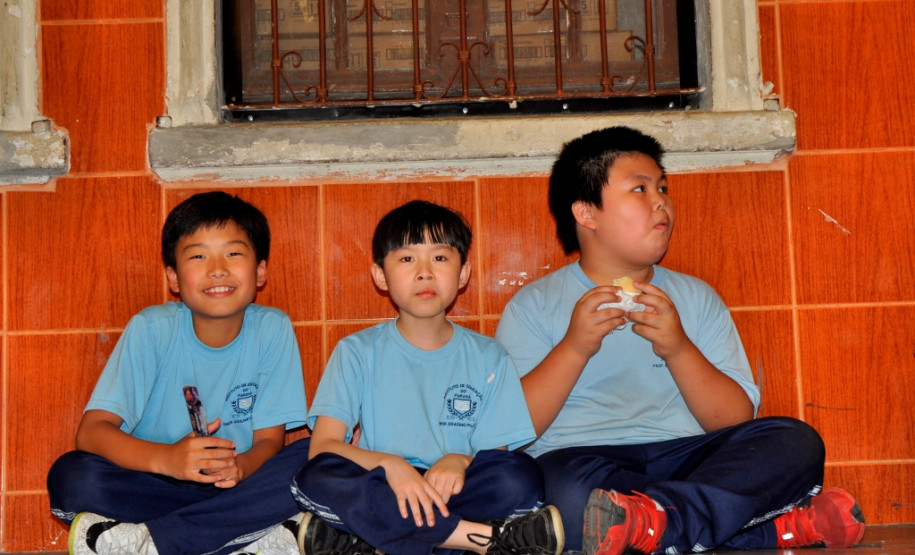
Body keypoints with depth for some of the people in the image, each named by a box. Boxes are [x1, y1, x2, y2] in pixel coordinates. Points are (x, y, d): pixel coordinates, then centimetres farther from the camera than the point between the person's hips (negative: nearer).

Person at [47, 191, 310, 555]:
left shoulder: (272, 329, -8)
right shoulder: (152, 328, -10)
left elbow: (270, 440, -7)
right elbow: (91, 432, -16)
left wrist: (240, 466, -31)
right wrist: (165, 458, -35)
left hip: (242, 481, 1)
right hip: (156, 487, -1)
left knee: (311, 462, -27)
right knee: (70, 475, -26)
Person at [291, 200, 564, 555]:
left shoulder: (487, 357, 9)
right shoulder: (357, 352, 6)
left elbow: (498, 457, 5)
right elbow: (322, 447, -6)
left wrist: (461, 461, -19)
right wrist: (389, 465, -24)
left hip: (452, 494, 1)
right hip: (381, 492, 0)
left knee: (521, 476, -27)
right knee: (318, 478, -31)